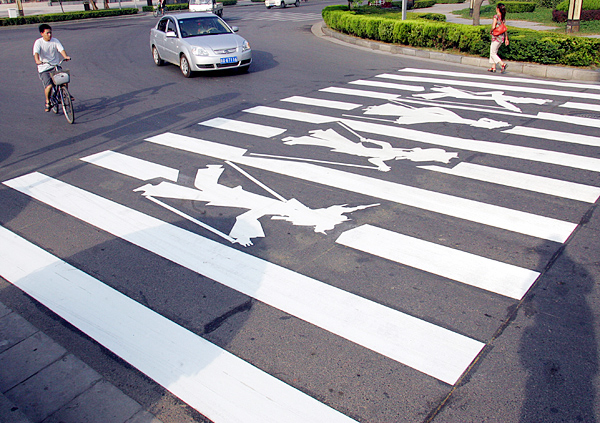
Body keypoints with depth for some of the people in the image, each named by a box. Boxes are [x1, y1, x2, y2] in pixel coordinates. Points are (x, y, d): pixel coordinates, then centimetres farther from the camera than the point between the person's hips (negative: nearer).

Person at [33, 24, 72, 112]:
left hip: (55, 66, 3)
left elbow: (61, 49, -11)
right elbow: (36, 53, -20)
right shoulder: (38, 42, -6)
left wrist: (66, 56, -33)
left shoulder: (55, 41, 3)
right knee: (49, 85, -22)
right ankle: (47, 101, 5)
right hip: (44, 68, -3)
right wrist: (37, 60, -42)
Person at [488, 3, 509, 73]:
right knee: (494, 52, 18)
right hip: (502, 37, 8)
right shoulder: (503, 17, 10)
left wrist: (491, 31, 0)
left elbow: (493, 27, -22)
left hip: (496, 37, -8)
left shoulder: (496, 16, -13)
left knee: (493, 53, -1)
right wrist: (506, 38, 15)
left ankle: (503, 64, -14)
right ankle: (493, 67, 19)